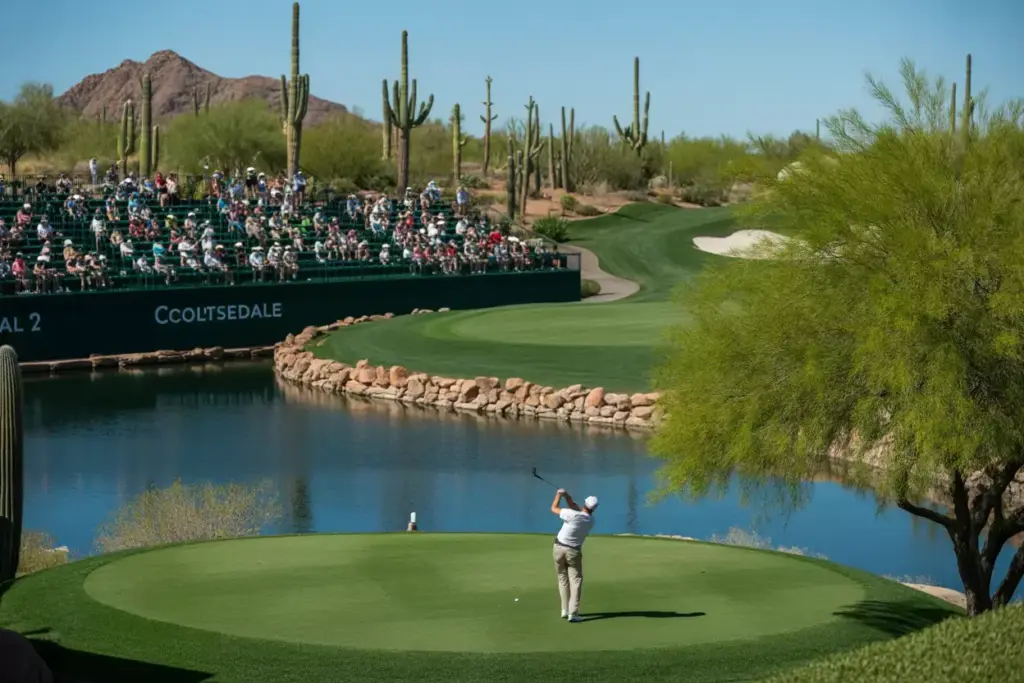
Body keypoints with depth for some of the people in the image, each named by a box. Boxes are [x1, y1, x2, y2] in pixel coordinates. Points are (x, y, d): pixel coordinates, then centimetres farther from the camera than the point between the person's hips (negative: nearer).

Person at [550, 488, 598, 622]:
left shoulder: (573, 515, -22)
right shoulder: (591, 521, -6)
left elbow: (554, 508, -10)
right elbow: (578, 510, 9)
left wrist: (559, 494, 5)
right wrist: (568, 497, -1)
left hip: (559, 548, -1)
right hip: (574, 552, 1)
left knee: (563, 579, 14)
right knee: (576, 581, -1)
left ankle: (565, 610, 14)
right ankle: (573, 613, -16)